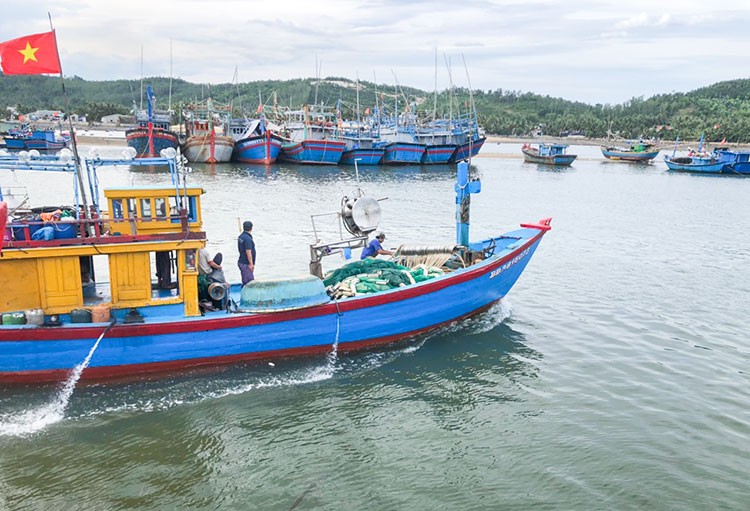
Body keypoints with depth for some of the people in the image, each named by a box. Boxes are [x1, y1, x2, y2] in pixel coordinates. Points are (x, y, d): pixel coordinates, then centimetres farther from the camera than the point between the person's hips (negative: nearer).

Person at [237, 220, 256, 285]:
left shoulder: (240, 237, 10)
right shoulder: (247, 238, -20)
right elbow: (248, 252, -22)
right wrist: (251, 264, -18)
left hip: (241, 262, 10)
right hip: (246, 264, -10)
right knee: (248, 282, -6)